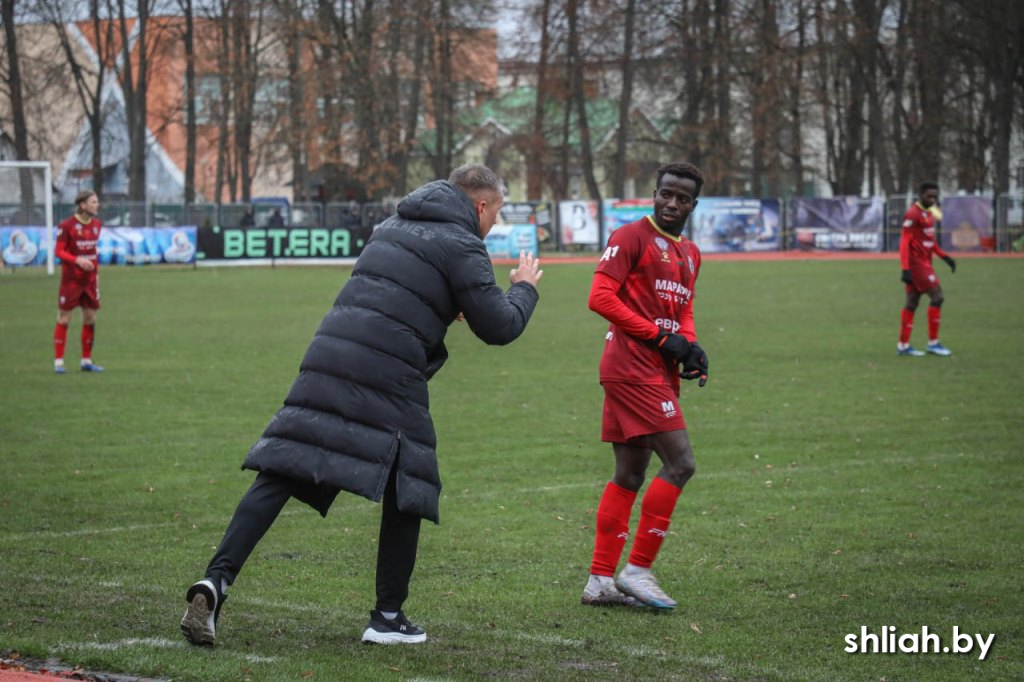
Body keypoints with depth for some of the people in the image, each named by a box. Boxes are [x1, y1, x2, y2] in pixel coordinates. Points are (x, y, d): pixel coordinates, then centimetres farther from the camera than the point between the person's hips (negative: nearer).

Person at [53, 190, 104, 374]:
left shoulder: (96, 224, 6)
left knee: (90, 319, 6)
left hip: (90, 281, 6)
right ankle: (58, 361, 4)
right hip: (71, 280, -6)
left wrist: (96, 273, 11)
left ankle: (86, 360, 16)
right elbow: (58, 251, -11)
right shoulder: (67, 226, -12)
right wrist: (77, 260, -25)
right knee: (64, 319, -1)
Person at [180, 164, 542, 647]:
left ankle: (217, 579, -15)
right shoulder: (460, 246, 1)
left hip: (328, 357, 6)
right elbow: (499, 327, 1)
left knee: (281, 474, -1)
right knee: (407, 490, 11)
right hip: (387, 382, -6)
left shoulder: (393, 227, 24)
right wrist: (524, 289, 20)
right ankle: (388, 618, 13)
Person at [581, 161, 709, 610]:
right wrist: (661, 337, -15)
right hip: (634, 367, -9)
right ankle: (637, 570, -9)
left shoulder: (689, 254, 19)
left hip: (659, 373, 9)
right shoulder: (631, 238, -7)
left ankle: (600, 581, 16)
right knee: (679, 463, -15)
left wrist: (691, 346, 5)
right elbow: (600, 297, -13)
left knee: (629, 476, 11)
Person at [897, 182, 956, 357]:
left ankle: (903, 345, 13)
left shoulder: (929, 213, 14)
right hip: (916, 263, -9)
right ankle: (933, 343, -5)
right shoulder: (913, 214, -15)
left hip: (924, 263, 9)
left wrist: (944, 256, 16)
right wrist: (905, 269, -24)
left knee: (912, 303, 10)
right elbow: (904, 242, -18)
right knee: (937, 296, -10)